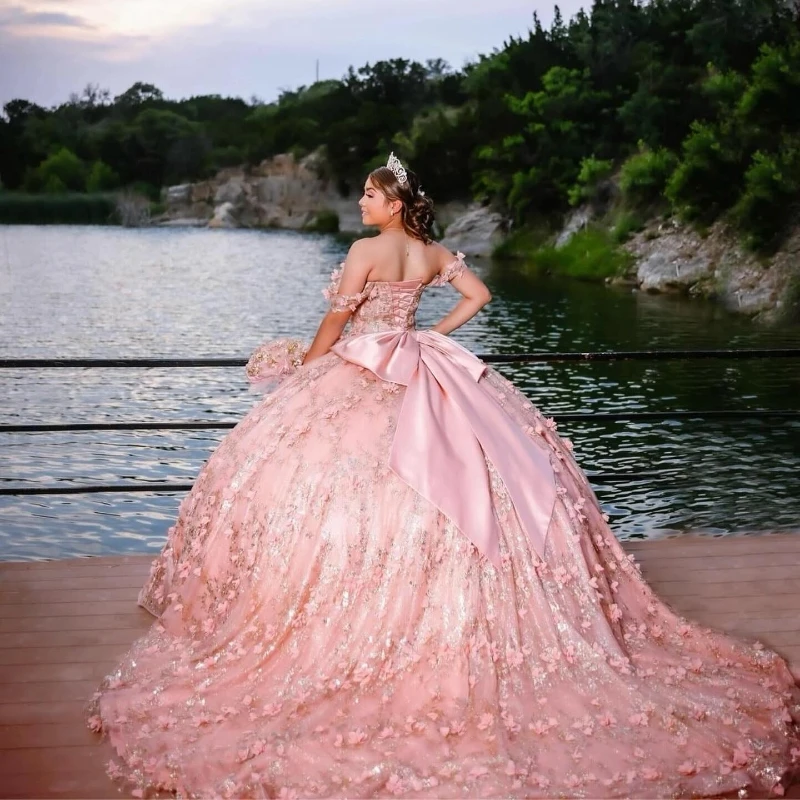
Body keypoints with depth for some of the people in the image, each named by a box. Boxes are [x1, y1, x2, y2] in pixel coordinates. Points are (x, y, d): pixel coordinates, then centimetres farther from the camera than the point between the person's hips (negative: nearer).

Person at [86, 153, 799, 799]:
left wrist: (302, 366, 8)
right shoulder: (433, 253, 8)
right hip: (419, 371, 7)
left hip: (362, 377, -7)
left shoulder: (367, 251, -12)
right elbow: (478, 295, 15)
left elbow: (335, 321, -8)